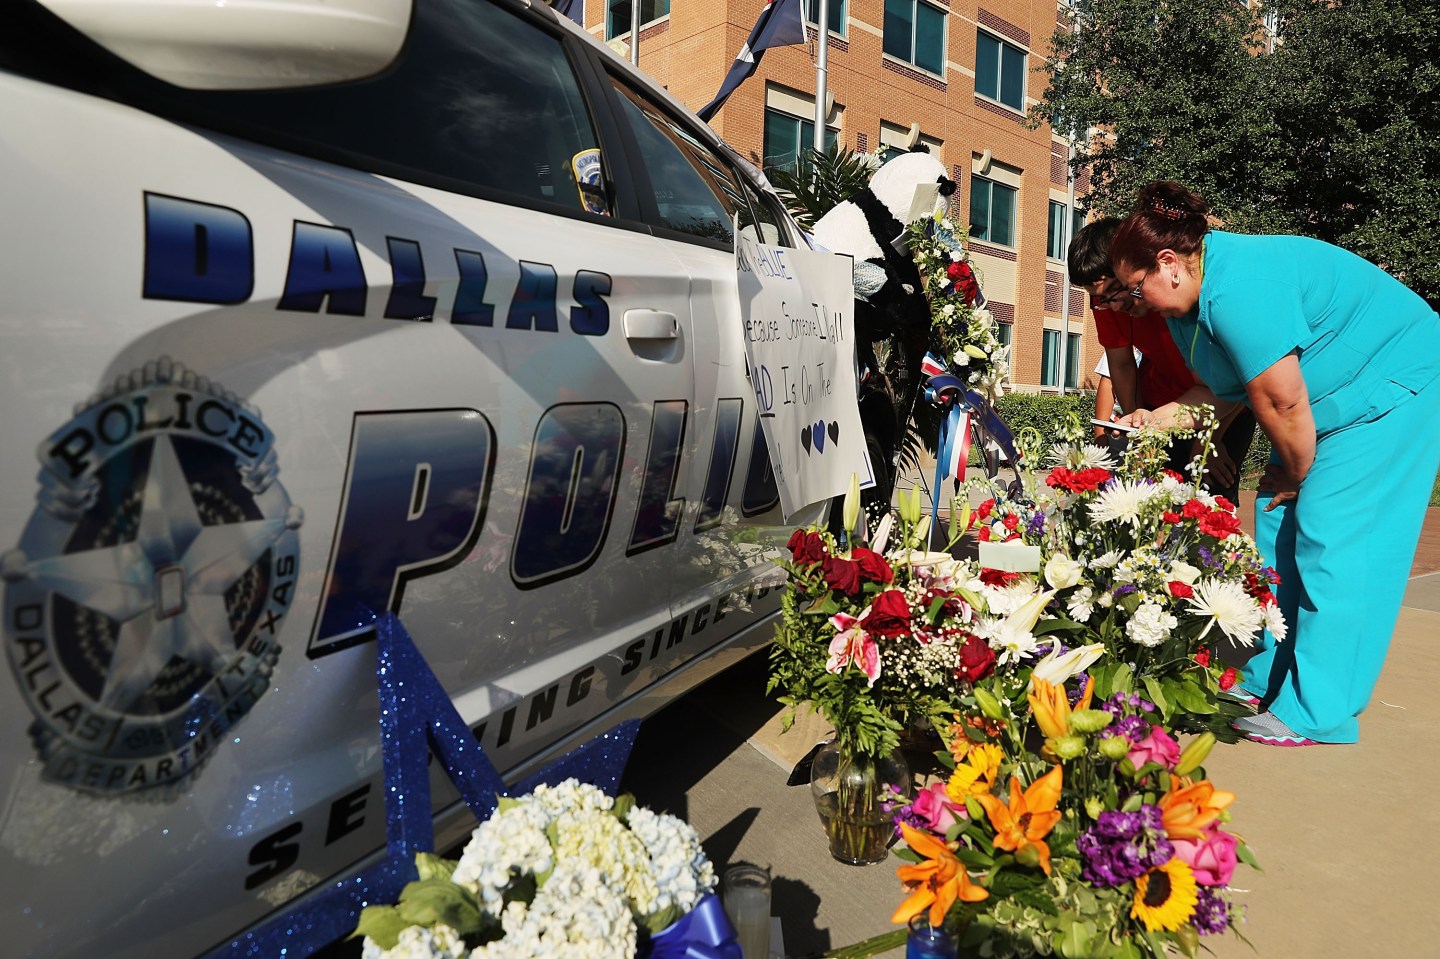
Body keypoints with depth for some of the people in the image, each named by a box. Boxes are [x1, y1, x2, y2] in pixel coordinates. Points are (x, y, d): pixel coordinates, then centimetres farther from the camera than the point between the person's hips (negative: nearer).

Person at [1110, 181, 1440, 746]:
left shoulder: (1237, 291, -31)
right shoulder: (1189, 300, 1)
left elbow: (1283, 404, -27)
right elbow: (1222, 388, 7)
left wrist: (1296, 476, -11)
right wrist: (1157, 418, -6)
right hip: (1338, 399, 10)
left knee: (1327, 538, -14)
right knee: (1278, 526, 6)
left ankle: (1318, 715, -7)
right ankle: (1264, 683, 15)